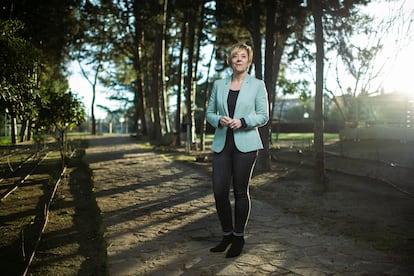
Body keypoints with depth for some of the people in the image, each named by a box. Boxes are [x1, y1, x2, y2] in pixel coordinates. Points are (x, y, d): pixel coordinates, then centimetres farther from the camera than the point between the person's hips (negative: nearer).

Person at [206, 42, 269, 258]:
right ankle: (227, 234, 19)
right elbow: (209, 112, 13)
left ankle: (238, 237, 19)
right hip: (221, 144, 3)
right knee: (219, 191, -1)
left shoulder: (257, 85, 4)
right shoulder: (219, 85, 12)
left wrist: (242, 121, -16)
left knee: (240, 191, 3)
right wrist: (219, 120, -9)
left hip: (245, 144, -3)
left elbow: (263, 116, 1)